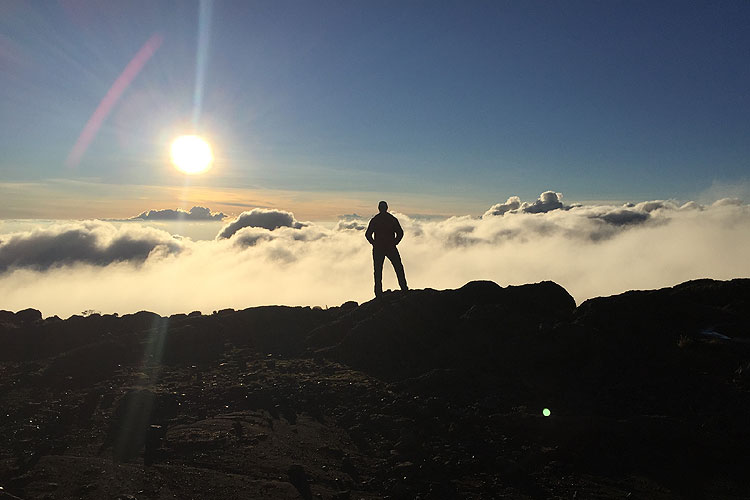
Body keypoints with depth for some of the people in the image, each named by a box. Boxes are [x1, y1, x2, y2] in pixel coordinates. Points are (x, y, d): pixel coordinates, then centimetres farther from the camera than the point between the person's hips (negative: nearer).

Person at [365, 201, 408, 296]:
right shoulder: (393, 219, 0)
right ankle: (404, 288, 9)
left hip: (377, 249, 0)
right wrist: (394, 243, 6)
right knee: (399, 268, 12)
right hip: (391, 248, 0)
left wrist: (374, 244, 6)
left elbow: (368, 234, -3)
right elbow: (400, 233, -3)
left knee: (378, 270, 6)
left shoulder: (374, 220, 0)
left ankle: (378, 292, 3)